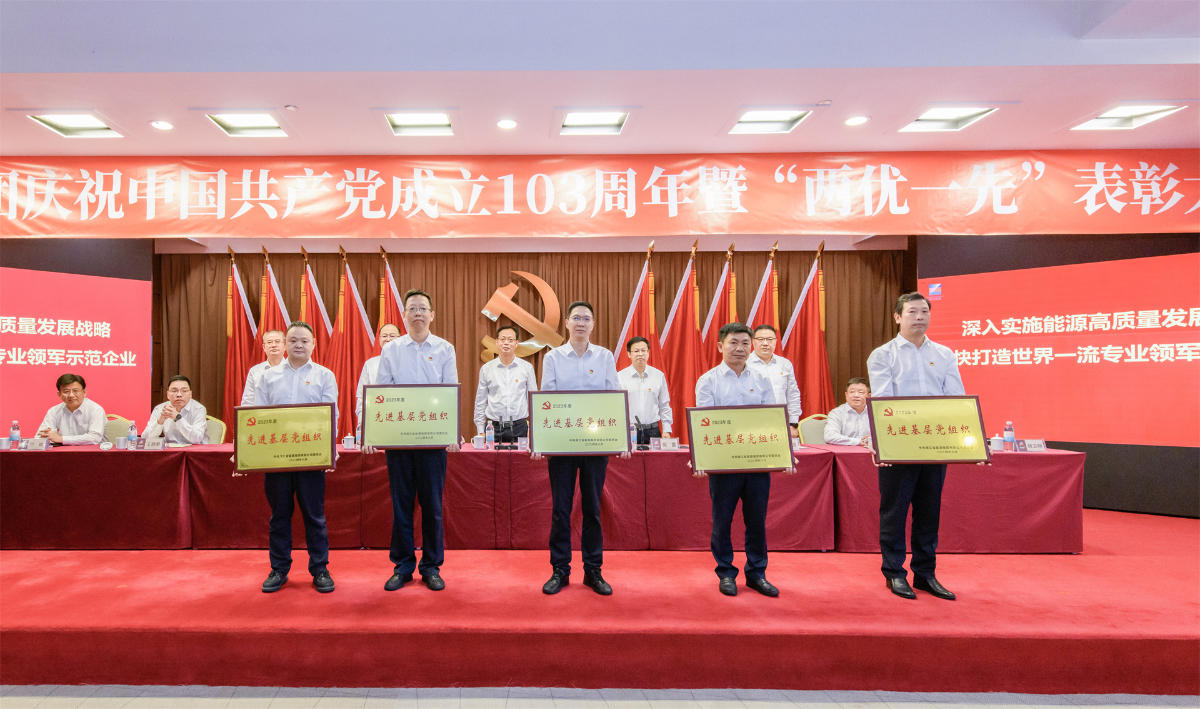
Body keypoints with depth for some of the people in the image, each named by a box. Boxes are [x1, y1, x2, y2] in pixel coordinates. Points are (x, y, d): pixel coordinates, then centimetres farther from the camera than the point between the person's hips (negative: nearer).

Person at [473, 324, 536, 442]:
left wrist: (532, 429, 3)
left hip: (519, 428, 0)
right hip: (493, 428, 0)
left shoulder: (527, 368, 5)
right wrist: (480, 430, 7)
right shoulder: (486, 369, 6)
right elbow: (480, 401, 11)